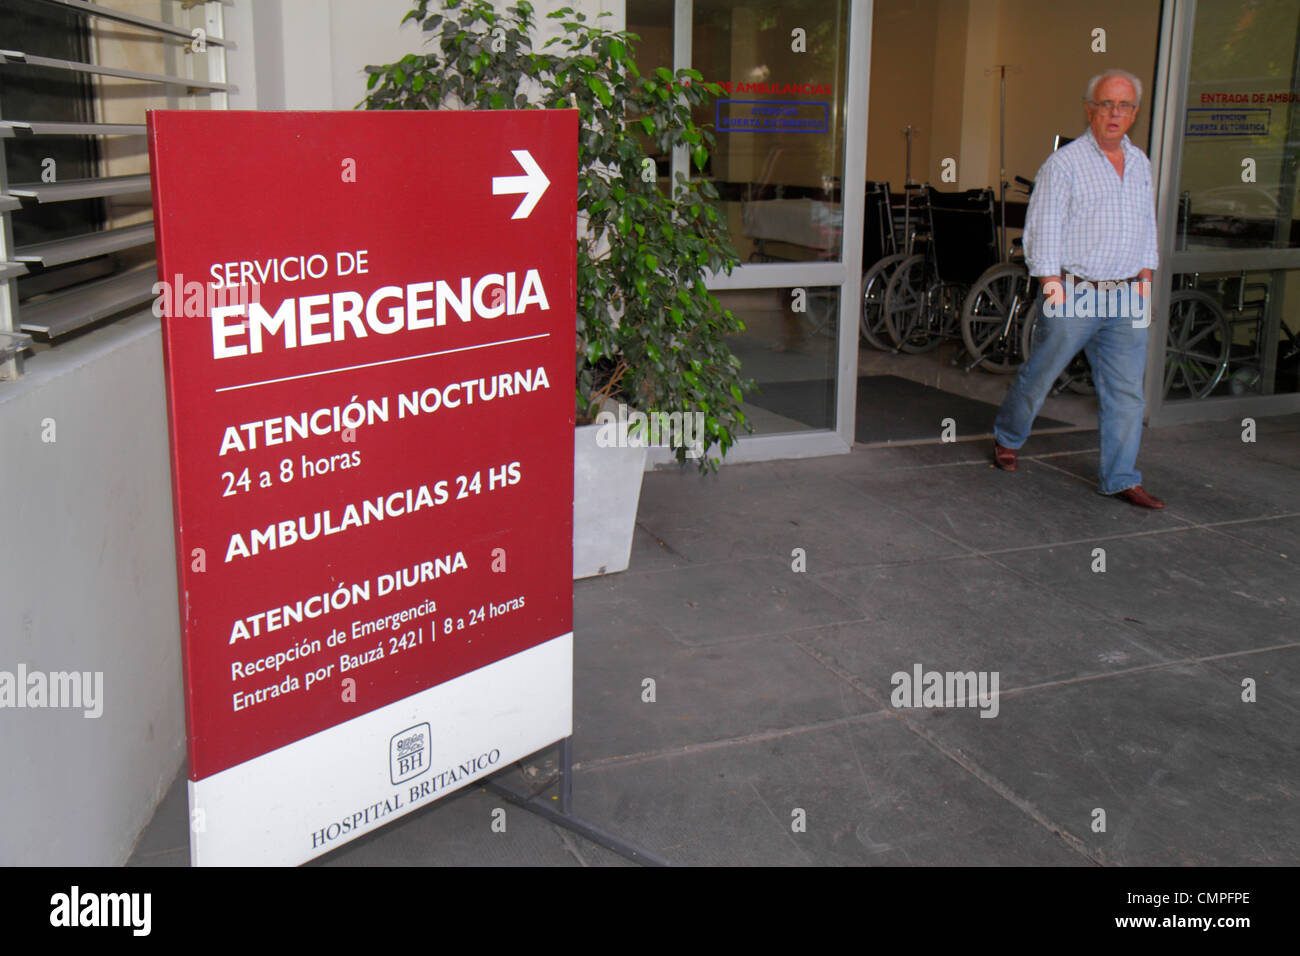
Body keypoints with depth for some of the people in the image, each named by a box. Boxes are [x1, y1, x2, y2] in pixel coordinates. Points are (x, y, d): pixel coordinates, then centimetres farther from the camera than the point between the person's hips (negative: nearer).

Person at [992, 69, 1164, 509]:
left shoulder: (1141, 164, 14)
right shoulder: (1064, 163, -5)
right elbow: (1043, 228, -8)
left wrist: (1145, 278, 13)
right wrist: (1053, 286, -13)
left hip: (1125, 298, 5)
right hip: (1073, 294, -5)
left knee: (1126, 392, 3)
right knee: (1039, 375, 6)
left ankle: (1120, 478, 11)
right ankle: (1006, 438, 31)